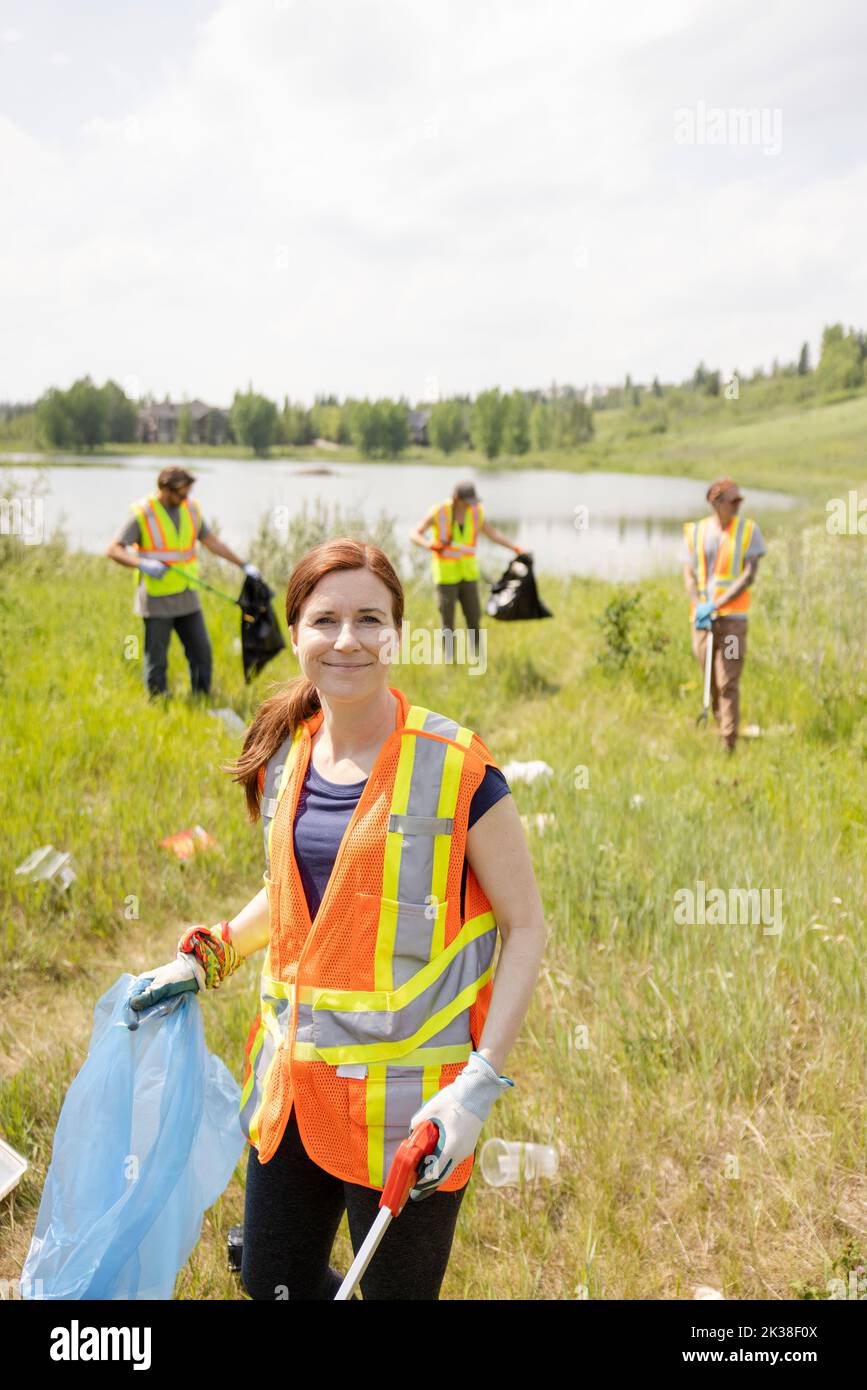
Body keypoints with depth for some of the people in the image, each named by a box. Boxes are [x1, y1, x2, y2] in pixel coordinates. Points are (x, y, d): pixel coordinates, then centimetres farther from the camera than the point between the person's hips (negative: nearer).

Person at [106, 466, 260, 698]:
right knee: (156, 661, 2)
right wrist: (142, 564, -31)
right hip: (157, 600, -5)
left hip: (187, 598, 5)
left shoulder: (191, 508, 5)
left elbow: (212, 541, 17)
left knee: (201, 653, 9)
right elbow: (114, 550, -15)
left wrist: (243, 565, 17)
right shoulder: (143, 514, -11)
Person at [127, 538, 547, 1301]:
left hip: (404, 1095, -5)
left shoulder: (454, 769, -16)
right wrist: (203, 960, 8)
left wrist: (479, 1085, -18)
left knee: (396, 1288, 10)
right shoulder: (284, 757, 1)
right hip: (292, 1077, 6)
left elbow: (526, 928, -11)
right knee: (273, 1280, 20)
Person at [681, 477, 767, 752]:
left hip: (732, 618, -3)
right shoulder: (695, 532, 6)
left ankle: (729, 745, -6)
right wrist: (699, 608, -12)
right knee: (711, 684, 10)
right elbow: (689, 576, 5)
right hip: (702, 618, 3)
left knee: (728, 683, -9)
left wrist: (715, 605, -16)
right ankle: (722, 732, 27)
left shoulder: (749, 531, 0)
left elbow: (749, 577, -7)